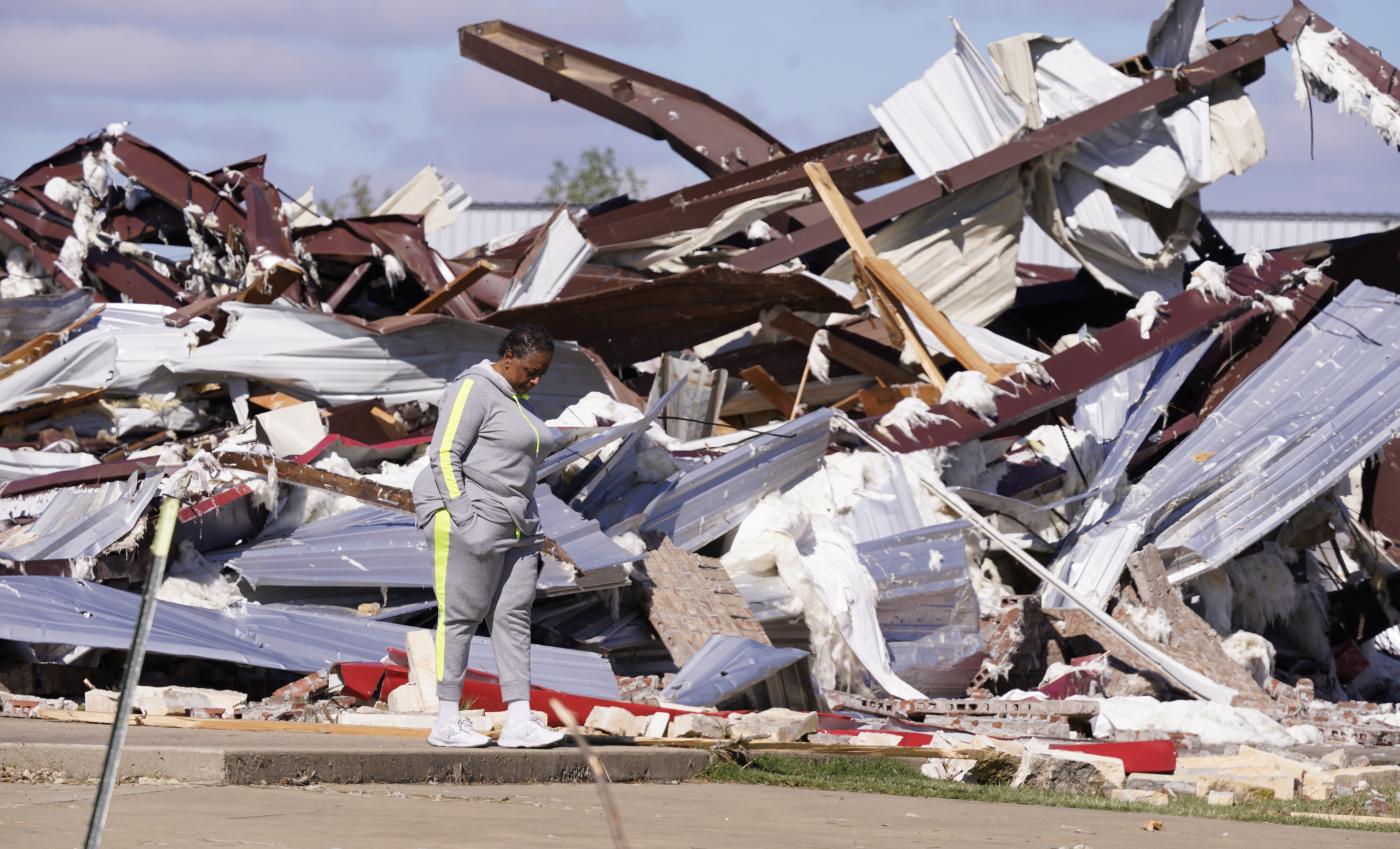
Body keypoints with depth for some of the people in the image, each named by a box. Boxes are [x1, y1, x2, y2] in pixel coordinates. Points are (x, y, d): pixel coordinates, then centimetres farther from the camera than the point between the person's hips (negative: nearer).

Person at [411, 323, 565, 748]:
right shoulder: (474, 391, -11)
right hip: (472, 517, -9)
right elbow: (445, 456, -16)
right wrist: (464, 521, -22)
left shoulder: (515, 400, 18)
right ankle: (446, 723, -1)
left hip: (514, 526, 9)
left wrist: (529, 529, 17)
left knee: (514, 617, 1)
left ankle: (518, 721, -3)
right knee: (461, 616, -5)